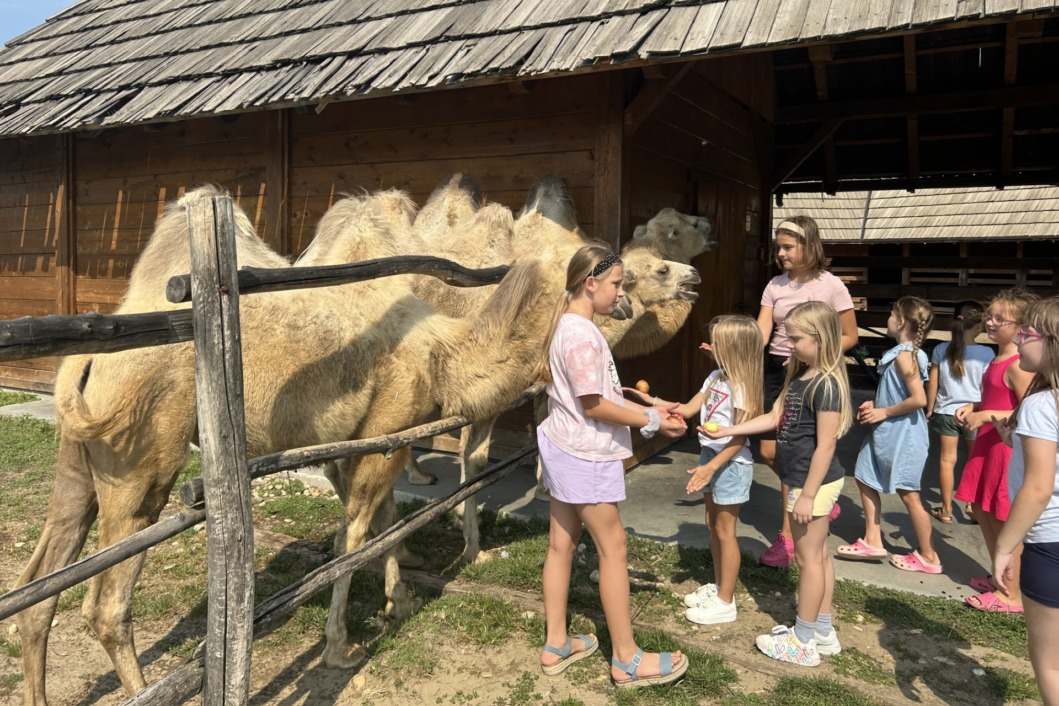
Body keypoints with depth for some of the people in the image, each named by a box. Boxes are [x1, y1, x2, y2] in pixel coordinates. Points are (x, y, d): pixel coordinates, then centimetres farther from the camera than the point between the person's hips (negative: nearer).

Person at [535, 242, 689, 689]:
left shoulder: (567, 326, 10)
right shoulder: (582, 334, -21)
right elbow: (593, 405, -21)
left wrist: (647, 408, 7)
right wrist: (651, 422, -13)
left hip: (563, 449, 10)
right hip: (585, 456, -10)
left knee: (561, 544, 14)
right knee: (612, 547, 1)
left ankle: (556, 645, 25)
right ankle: (627, 660, 13)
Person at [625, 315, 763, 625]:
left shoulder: (741, 387, -21)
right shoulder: (715, 378, 4)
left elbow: (740, 438, -21)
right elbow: (688, 409, 8)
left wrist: (711, 467, -26)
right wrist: (653, 402, 2)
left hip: (731, 463, -8)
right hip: (710, 456, 8)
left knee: (725, 531, 2)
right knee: (712, 524, 18)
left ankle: (725, 602, 15)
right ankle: (718, 586, 34)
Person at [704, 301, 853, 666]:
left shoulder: (826, 385, -21)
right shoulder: (799, 378, 8)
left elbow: (825, 445, -22)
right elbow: (773, 418, 12)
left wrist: (807, 495, -20)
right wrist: (725, 431, 7)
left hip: (815, 483, -9)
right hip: (805, 481, 10)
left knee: (809, 557, 2)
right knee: (818, 554, 17)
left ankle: (803, 641, 16)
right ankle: (823, 631, 31)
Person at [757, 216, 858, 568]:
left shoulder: (831, 286, -8)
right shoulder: (775, 285, 4)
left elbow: (849, 337, -3)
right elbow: (760, 334, -5)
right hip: (776, 371, 5)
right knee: (769, 452, 8)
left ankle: (787, 538, 9)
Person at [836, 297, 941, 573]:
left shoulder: (904, 356, -20)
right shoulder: (903, 353, 8)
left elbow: (919, 398, -28)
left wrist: (884, 412, -18)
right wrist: (875, 404, 6)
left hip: (903, 435, -10)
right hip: (887, 433, 10)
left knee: (908, 494, 1)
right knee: (865, 479, 15)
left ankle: (928, 557, 16)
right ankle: (872, 541, 23)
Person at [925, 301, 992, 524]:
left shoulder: (941, 350, -7)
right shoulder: (986, 353, -12)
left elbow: (932, 384, -2)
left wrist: (929, 411, 9)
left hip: (946, 412, 1)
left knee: (947, 459, 9)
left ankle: (946, 510, 15)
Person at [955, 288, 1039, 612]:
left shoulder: (1018, 365, -19)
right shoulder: (998, 359, 11)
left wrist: (986, 415, -23)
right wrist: (972, 408, 7)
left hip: (1006, 447, -10)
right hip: (988, 444, 10)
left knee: (1004, 521, 0)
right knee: (982, 510, 18)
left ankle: (1012, 594, 13)